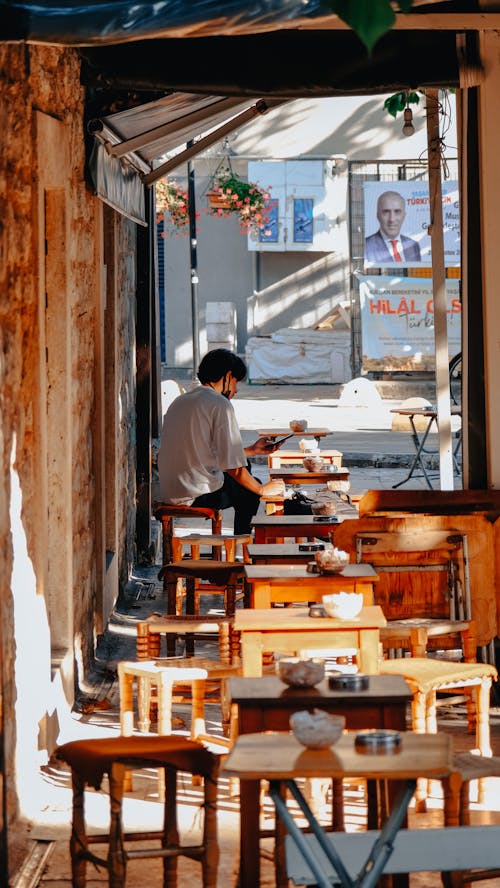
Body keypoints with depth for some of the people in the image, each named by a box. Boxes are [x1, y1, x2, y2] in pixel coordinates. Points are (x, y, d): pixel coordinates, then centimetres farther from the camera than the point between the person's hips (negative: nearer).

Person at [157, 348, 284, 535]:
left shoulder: (180, 401, 14)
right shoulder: (220, 404, -14)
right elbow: (233, 467, -16)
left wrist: (251, 450, 29)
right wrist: (262, 489, 1)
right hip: (198, 495, -8)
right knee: (249, 488, 18)